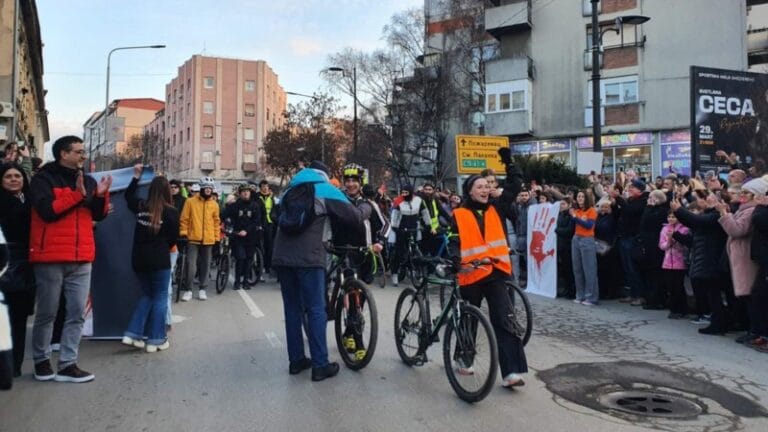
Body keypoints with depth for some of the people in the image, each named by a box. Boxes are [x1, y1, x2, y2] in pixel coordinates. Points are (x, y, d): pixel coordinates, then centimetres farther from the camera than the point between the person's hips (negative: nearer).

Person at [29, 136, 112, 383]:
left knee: (77, 314, 3)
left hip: (81, 259, 5)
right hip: (51, 257, -5)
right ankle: (41, 361, 22)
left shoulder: (88, 181, 13)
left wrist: (101, 195, -7)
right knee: (47, 313, 6)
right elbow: (47, 211, -16)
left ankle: (67, 365, 10)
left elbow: (98, 215, 10)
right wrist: (78, 194, -15)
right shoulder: (43, 179, -3)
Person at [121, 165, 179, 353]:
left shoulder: (141, 207, 2)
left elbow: (128, 196, 25)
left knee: (147, 295, 19)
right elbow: (174, 237, -2)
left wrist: (136, 176, 30)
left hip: (139, 259, 5)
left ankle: (132, 334, 12)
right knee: (160, 297, 5)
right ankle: (156, 340, 6)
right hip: (159, 260, -5)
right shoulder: (171, 212, -11)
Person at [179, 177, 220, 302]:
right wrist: (183, 233, -7)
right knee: (191, 264, -6)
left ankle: (202, 289, 21)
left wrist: (217, 238, 8)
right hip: (193, 239, -3)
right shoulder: (190, 201, -2)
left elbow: (216, 222, 11)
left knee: (205, 264, 9)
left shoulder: (214, 204, 6)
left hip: (208, 240, 3)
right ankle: (188, 290, 6)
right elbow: (184, 219, 0)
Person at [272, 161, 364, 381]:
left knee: (292, 308, 13)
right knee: (316, 310, -1)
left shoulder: (289, 190, 21)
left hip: (282, 257, 6)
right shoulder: (326, 190, 5)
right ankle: (320, 365, 2)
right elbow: (354, 218, 2)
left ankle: (296, 360, 19)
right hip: (309, 258, -5)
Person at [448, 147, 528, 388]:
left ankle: (511, 372, -7)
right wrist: (455, 261, -24)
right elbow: (453, 242, -6)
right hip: (471, 275, -2)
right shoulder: (459, 215, 0)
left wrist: (509, 163, 7)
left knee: (504, 321, -6)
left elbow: (514, 186, 12)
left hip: (496, 272, 3)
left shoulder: (496, 210, 12)